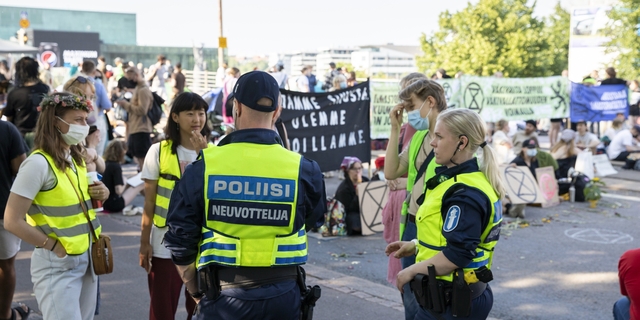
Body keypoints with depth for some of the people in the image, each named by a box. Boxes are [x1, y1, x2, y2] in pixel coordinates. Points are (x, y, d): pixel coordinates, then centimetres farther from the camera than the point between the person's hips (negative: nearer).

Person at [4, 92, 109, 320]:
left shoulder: (76, 158, 7)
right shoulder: (39, 162, -18)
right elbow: (12, 221, -19)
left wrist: (99, 195, 0)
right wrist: (55, 246, -15)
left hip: (87, 258, 8)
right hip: (57, 264, -8)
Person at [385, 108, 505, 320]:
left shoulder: (465, 194, -23)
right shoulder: (471, 180, 10)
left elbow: (457, 255, -26)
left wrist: (411, 271, -15)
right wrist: (416, 246, 14)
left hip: (452, 301, -10)